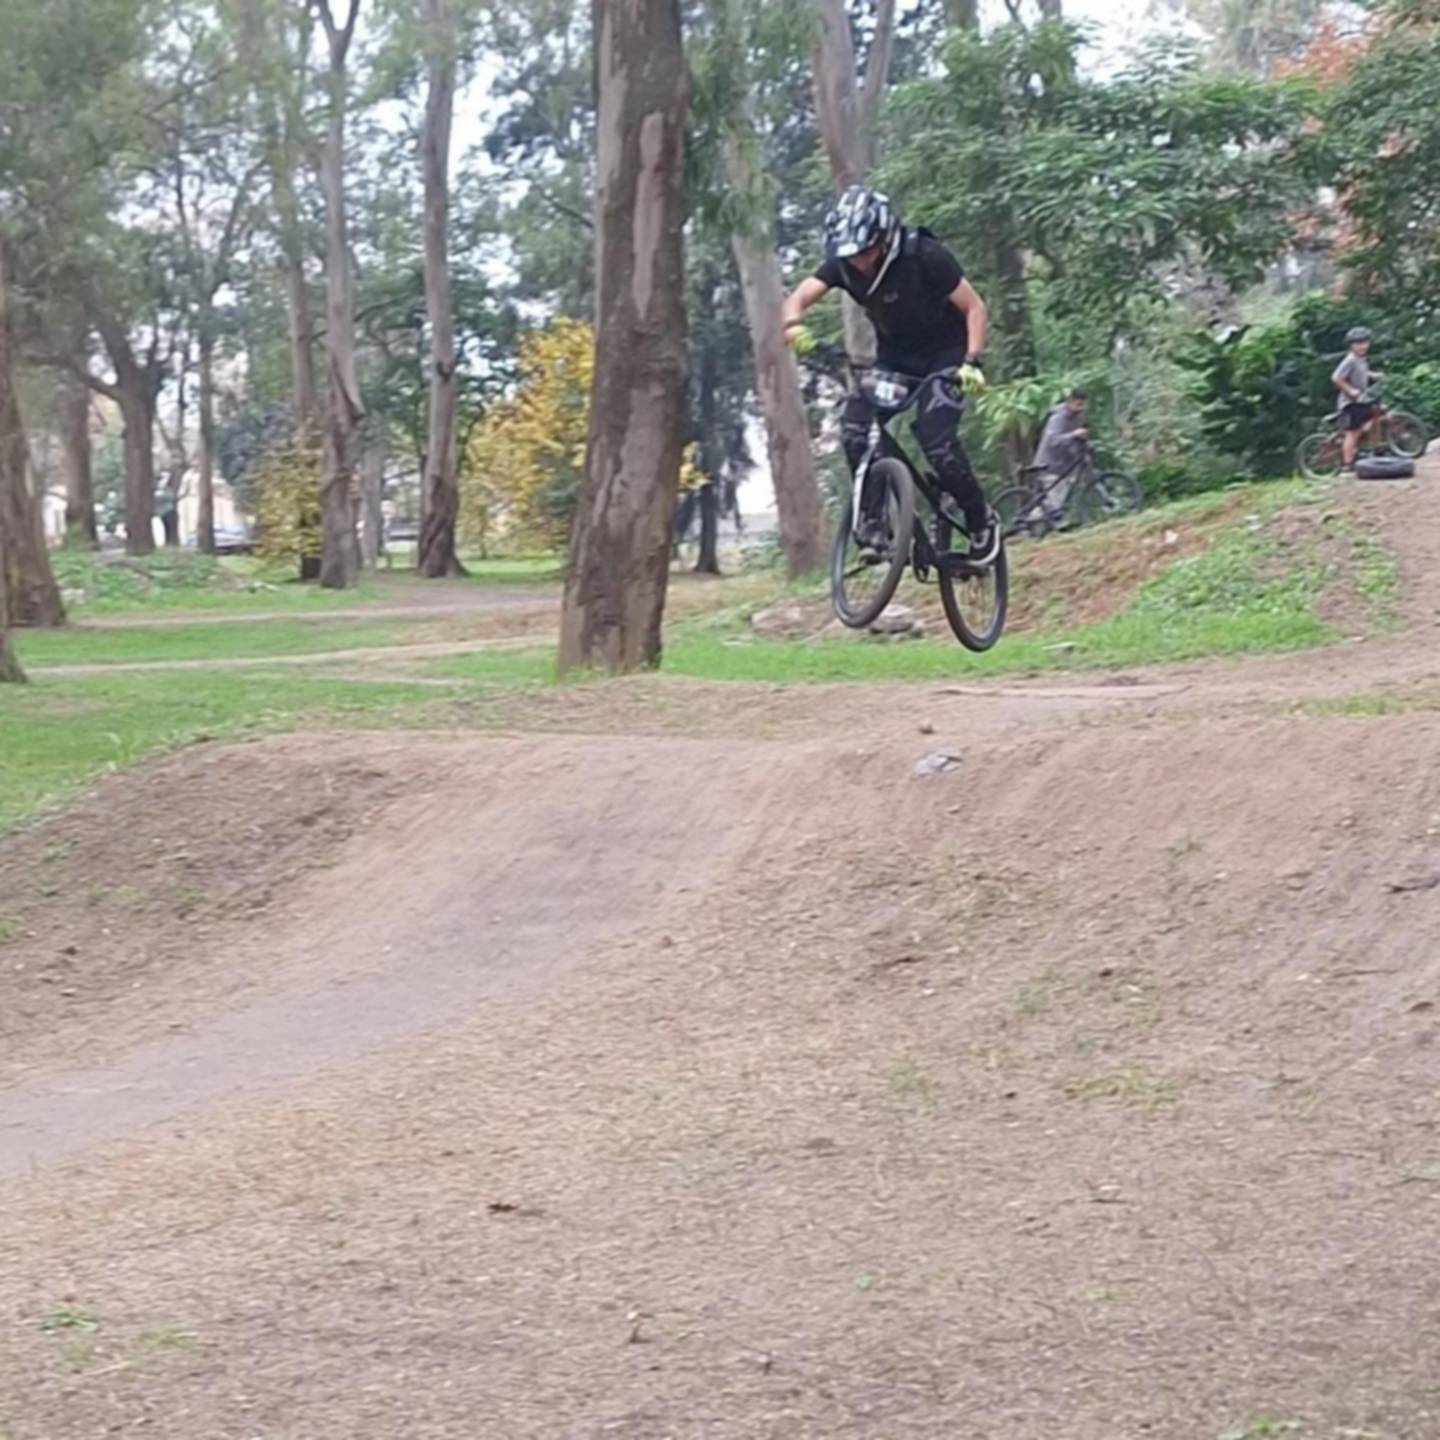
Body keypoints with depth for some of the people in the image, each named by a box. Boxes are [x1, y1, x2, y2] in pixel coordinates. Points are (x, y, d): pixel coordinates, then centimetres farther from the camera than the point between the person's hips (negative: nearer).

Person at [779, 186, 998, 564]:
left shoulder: (925, 257, -25)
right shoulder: (844, 263, -13)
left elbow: (974, 308, -18)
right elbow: (798, 297, -21)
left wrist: (973, 361, -30)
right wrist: (794, 325, -44)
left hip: (943, 358, -5)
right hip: (894, 359, 5)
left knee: (937, 441, -23)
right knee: (855, 426, -21)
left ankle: (981, 522, -1)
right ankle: (870, 518, -9)